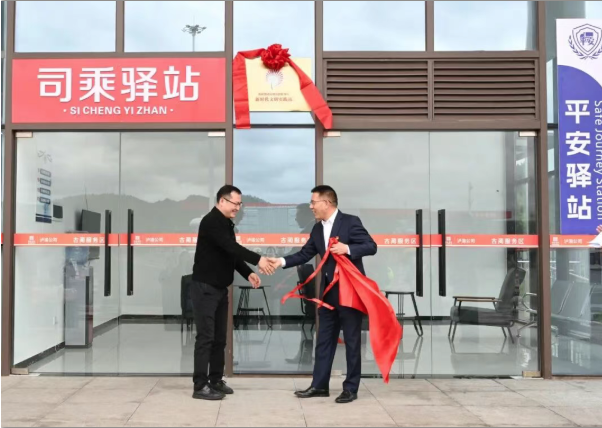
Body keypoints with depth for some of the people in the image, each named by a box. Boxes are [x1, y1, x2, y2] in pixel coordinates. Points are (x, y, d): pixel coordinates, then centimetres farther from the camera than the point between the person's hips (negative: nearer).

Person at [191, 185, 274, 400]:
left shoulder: (226, 223, 15)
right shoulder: (211, 222, -15)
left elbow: (231, 253, 14)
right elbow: (231, 247, -26)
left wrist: (248, 273, 0)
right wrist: (257, 260, -30)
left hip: (220, 288, 9)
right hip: (205, 288, -9)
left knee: (219, 337, 11)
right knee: (206, 337, -8)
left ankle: (216, 381, 19)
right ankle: (200, 386, -4)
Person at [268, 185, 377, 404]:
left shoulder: (350, 222, -10)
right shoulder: (317, 229, 10)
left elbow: (371, 246, -13)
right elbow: (304, 254, 9)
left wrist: (348, 249, -26)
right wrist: (282, 261, -3)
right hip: (329, 291, 7)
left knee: (352, 340, 2)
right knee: (324, 339, 11)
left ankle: (351, 388, 11)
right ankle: (319, 385, 19)